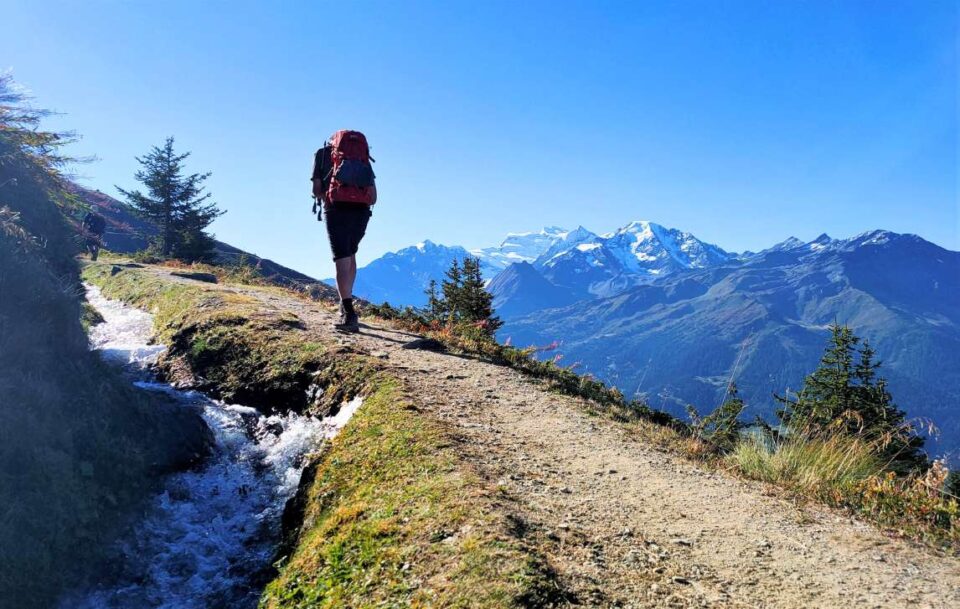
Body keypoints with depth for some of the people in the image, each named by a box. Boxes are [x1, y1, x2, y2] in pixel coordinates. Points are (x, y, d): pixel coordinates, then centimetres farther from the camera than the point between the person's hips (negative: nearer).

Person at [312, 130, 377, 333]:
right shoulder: (364, 159, 20)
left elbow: (317, 189, 6)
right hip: (362, 211, 3)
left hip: (337, 209, -3)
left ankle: (349, 314, -18)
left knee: (342, 260, -6)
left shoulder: (323, 153, 14)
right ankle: (346, 304, 23)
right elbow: (373, 197, 12)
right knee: (351, 255, 22)